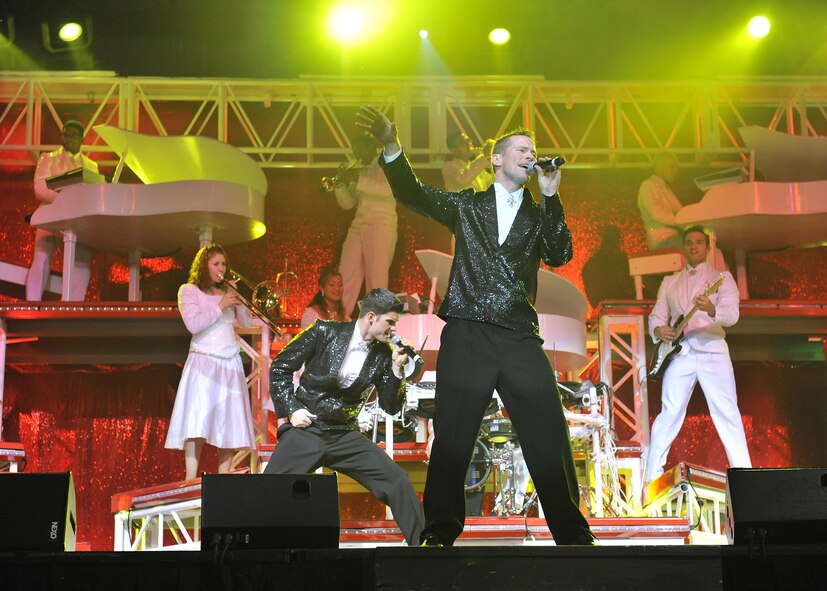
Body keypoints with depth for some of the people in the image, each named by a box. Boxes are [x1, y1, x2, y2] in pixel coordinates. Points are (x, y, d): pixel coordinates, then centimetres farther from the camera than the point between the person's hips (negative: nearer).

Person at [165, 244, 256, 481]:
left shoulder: (227, 291, 17)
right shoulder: (189, 290, 4)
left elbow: (246, 322, 10)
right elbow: (193, 324, -11)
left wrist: (237, 300, -4)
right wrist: (220, 306, -13)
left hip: (231, 364, 5)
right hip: (203, 362, -5)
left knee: (228, 424, -1)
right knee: (197, 424, -16)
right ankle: (190, 482, -19)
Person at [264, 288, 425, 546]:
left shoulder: (383, 354, 3)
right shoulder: (325, 331, -6)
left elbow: (391, 407, 5)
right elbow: (280, 367, 0)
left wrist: (397, 369, -8)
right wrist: (291, 409, -7)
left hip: (345, 437, 3)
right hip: (306, 430, -3)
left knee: (398, 482, -8)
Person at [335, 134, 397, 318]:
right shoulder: (360, 172, 22)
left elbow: (386, 189, -21)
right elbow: (348, 203, 18)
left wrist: (359, 181, -26)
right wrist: (340, 184, 4)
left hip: (380, 225, -7)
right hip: (358, 225, 7)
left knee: (376, 276, -9)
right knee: (346, 275, 2)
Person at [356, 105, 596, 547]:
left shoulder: (539, 215, 20)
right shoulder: (468, 205, 16)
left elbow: (560, 255, 4)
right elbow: (413, 193, 6)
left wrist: (550, 196, -1)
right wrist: (391, 146, -10)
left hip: (520, 339, 1)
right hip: (466, 335, -1)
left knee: (549, 439, -3)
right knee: (452, 439, -3)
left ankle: (573, 533, 6)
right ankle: (439, 534, 5)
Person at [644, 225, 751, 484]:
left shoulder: (722, 277, 8)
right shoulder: (669, 282, 19)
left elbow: (732, 314, -8)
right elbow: (656, 315, 16)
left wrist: (711, 310, -30)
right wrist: (658, 330, -9)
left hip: (712, 351, -2)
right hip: (679, 353, 2)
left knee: (728, 415, -6)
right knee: (669, 414, -4)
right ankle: (651, 477, 1)